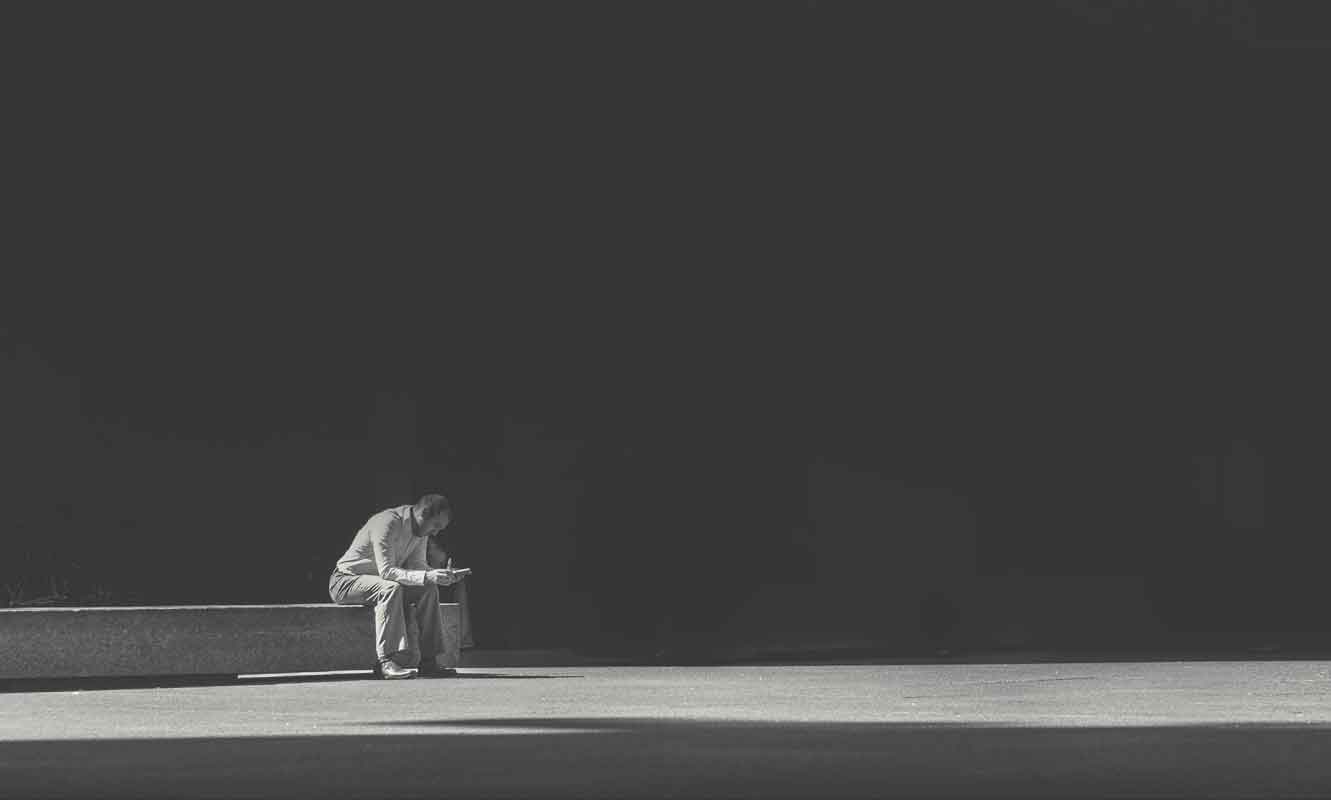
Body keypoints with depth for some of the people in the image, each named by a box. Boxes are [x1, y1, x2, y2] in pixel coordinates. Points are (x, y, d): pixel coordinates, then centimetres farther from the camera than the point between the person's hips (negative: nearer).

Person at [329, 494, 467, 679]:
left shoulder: (421, 532, 1)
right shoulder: (387, 524, -26)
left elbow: (416, 565, 4)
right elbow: (386, 571, -32)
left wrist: (438, 575, -16)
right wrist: (426, 577, -40)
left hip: (381, 582, 8)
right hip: (346, 580, -8)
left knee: (429, 590, -9)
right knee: (390, 588, -35)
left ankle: (427, 660, -11)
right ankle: (387, 662, -39)